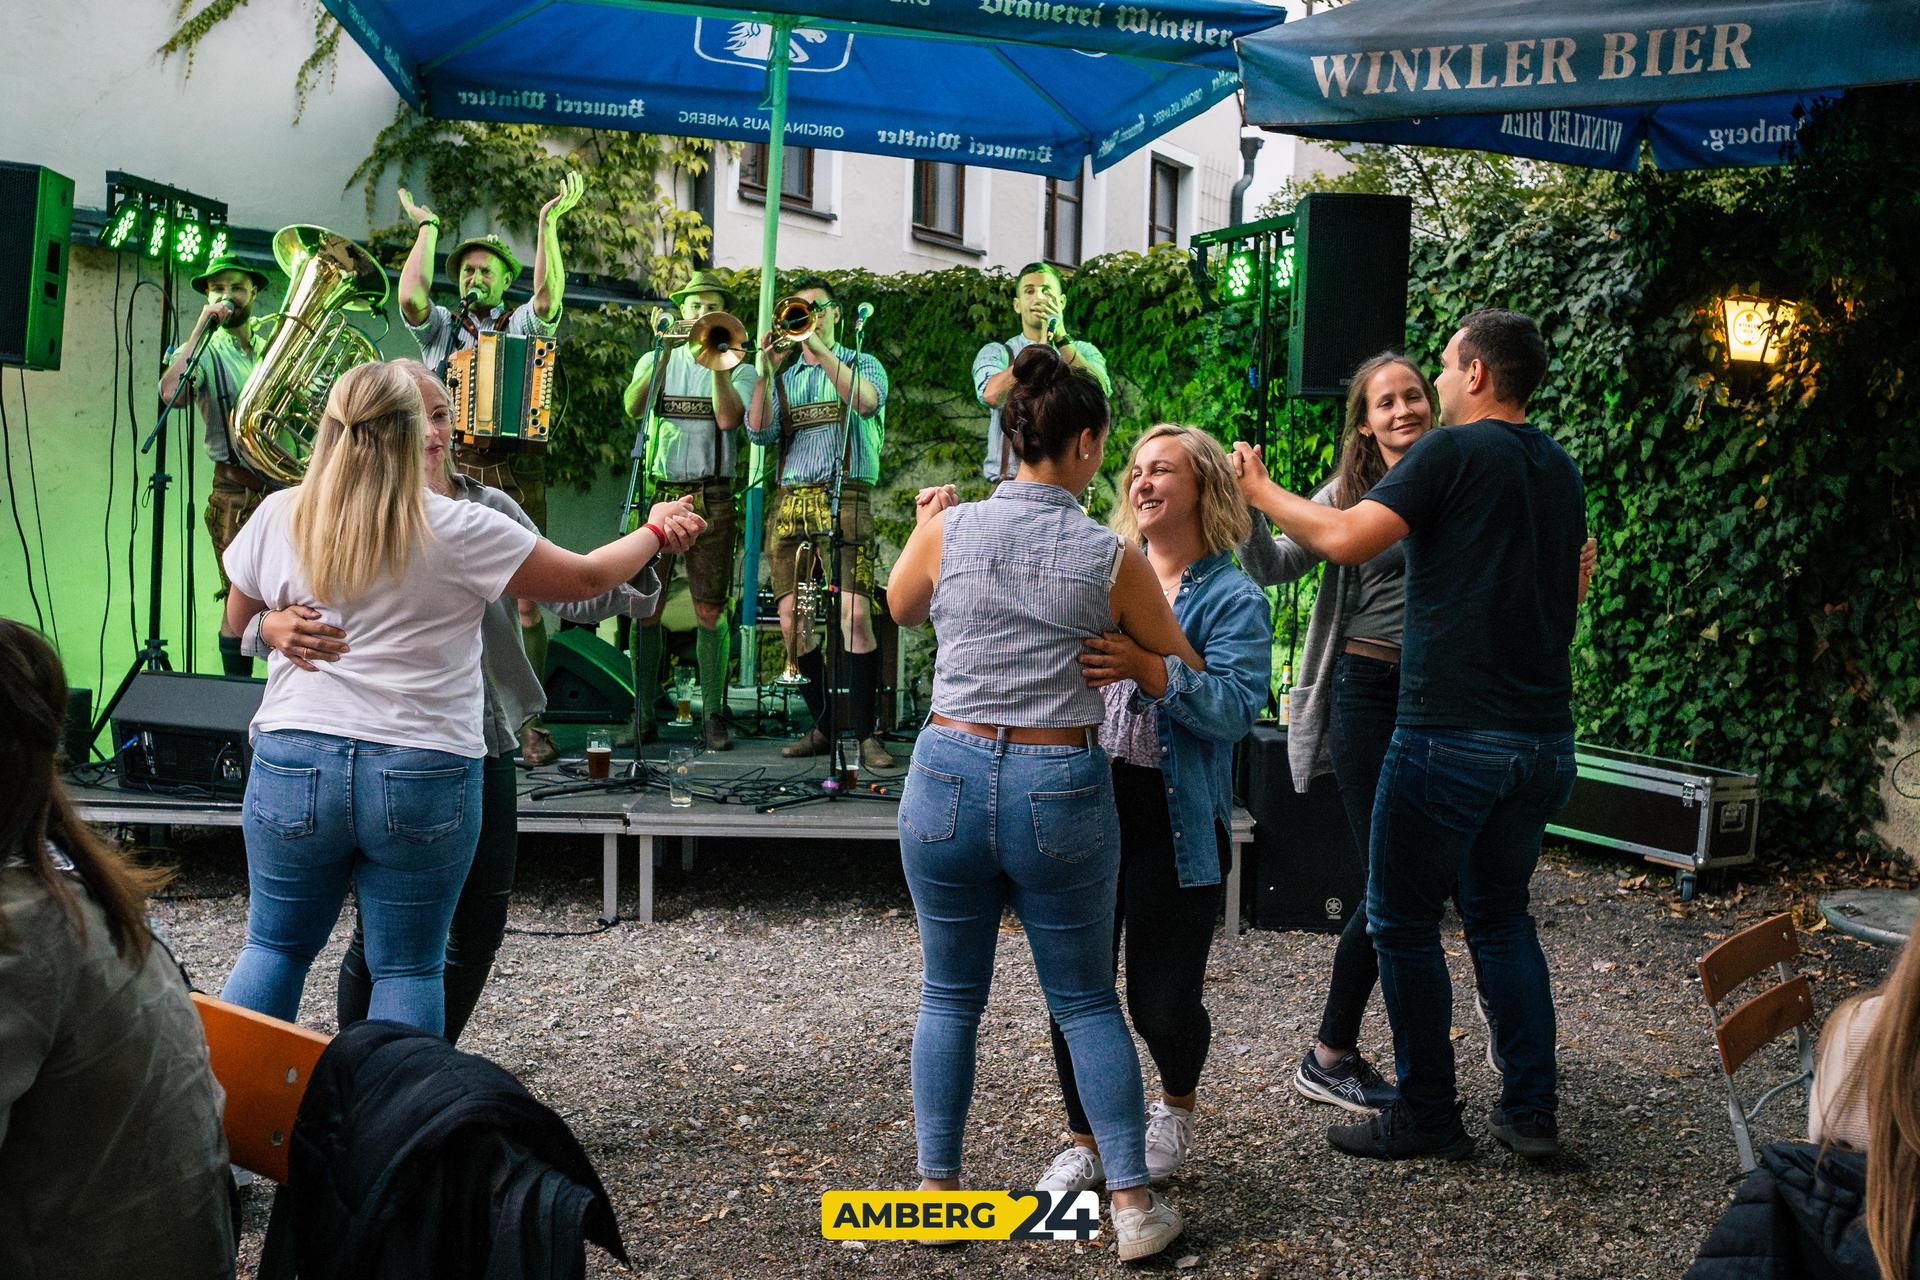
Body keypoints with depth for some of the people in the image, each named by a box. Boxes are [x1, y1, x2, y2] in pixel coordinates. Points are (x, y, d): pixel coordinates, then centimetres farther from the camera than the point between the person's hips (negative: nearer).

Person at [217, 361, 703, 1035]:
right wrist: (654, 531, 19)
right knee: (408, 968, 8)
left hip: (294, 760, 3)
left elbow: (237, 620, 19)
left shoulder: (277, 518, 2)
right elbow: (587, 578, 2)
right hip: (423, 777, -3)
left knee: (275, 947, 18)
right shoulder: (456, 530, -7)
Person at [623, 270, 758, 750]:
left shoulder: (737, 369, 9)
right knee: (645, 608, 0)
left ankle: (712, 716, 4)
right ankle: (643, 715, 8)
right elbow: (633, 406, -6)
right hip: (656, 495, 2)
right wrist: (663, 354, -14)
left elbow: (728, 418, -10)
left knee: (710, 611, -3)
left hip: (711, 501, -1)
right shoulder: (656, 361, 14)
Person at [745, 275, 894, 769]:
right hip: (789, 501, 4)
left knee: (855, 612, -17)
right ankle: (823, 728, 12)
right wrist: (766, 372, -5)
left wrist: (819, 349, -13)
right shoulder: (784, 376, 21)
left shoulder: (862, 364, 12)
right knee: (792, 620, 0)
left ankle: (866, 734, -13)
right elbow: (759, 432, 6)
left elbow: (867, 400, -12)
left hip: (845, 499, -4)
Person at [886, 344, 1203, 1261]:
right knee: (1086, 1002, 13)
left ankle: (936, 1190, 21)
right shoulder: (1114, 558, -6)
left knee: (950, 996, 16)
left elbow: (902, 609, 19)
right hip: (1062, 787, -1)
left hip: (949, 775, 1)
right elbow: (1183, 670, 8)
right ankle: (1133, 1203, 15)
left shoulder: (948, 531, -3)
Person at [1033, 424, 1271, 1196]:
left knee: (1161, 1001, 3)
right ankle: (1085, 1141, 26)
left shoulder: (1233, 598, -1)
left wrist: (1147, 669, -31)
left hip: (1175, 822, -3)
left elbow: (1236, 706, -15)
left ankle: (1176, 1105, 37)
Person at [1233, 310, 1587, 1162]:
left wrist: (1258, 491, -5)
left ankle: (1427, 1115, 12)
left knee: (1404, 922, 5)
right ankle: (1532, 1109, 18)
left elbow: (1345, 539, -19)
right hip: (1543, 735, 8)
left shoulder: (1453, 452, -10)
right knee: (1500, 913, 19)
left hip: (1451, 734, -8)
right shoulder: (1560, 470, 14)